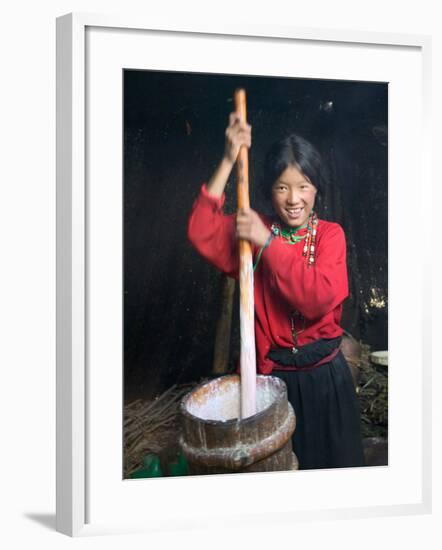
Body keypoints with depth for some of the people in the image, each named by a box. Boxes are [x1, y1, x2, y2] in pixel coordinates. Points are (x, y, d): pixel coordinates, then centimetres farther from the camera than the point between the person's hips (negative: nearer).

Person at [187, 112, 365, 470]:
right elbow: (201, 233, -19)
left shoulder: (329, 235, -5)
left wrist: (268, 243, -25)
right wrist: (228, 161, -22)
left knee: (331, 458, 16)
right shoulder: (255, 229, -1)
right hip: (271, 374, 1)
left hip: (324, 376, 0)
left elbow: (320, 298, -21)